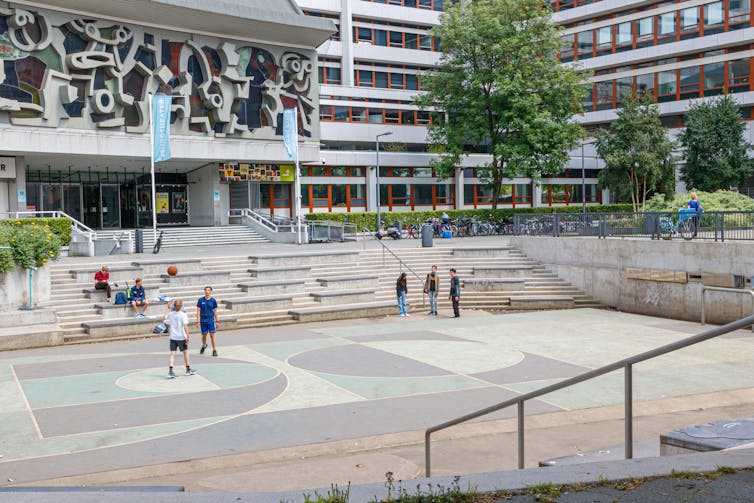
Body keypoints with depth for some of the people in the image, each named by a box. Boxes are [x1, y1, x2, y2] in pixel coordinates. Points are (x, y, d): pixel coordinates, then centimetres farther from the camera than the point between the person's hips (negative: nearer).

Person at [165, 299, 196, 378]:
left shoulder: (170, 314, 0)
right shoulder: (183, 315, -11)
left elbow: (164, 318, 21)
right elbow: (185, 326, -18)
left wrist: (168, 309, 25)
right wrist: (187, 336, -13)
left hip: (173, 337, 3)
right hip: (181, 337, -3)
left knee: (172, 353, 0)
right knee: (185, 352, 14)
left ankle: (170, 371, -13)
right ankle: (188, 369, 26)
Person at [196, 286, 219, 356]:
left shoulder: (213, 300, 0)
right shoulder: (200, 300, -1)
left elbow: (215, 311, 7)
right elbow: (198, 311, 1)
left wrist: (217, 321, 7)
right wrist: (197, 321, -5)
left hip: (211, 320, -1)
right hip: (203, 321, 1)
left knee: (212, 335, -6)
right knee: (204, 335, 12)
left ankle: (214, 350, -1)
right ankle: (204, 346, 40)